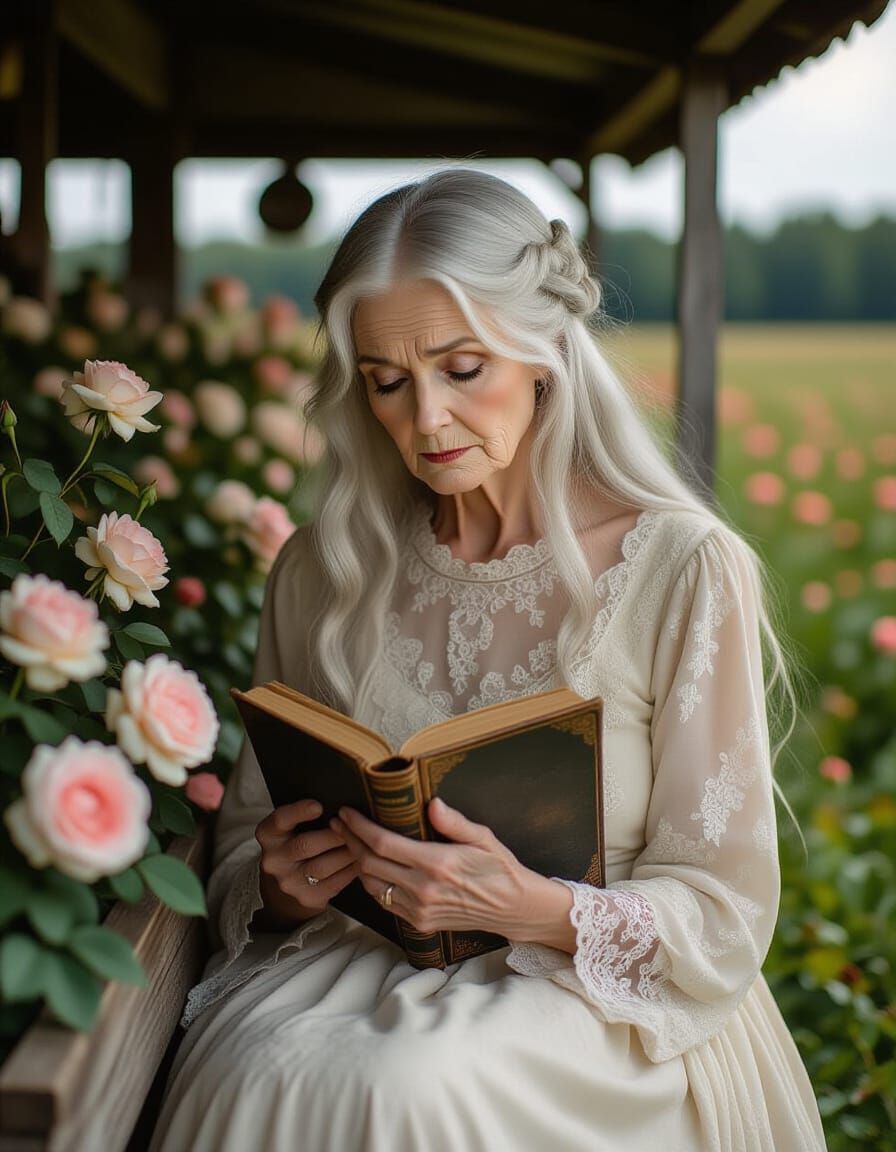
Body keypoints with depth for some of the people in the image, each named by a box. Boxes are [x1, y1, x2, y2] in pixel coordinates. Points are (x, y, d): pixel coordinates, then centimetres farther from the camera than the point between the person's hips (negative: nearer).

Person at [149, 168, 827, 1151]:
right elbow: (249, 824, 13)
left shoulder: (685, 571, -8)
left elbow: (721, 917, -6)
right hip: (354, 959, 3)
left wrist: (532, 907, -24)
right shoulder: (319, 572, 4)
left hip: (598, 1004, -3)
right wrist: (274, 886, -11)